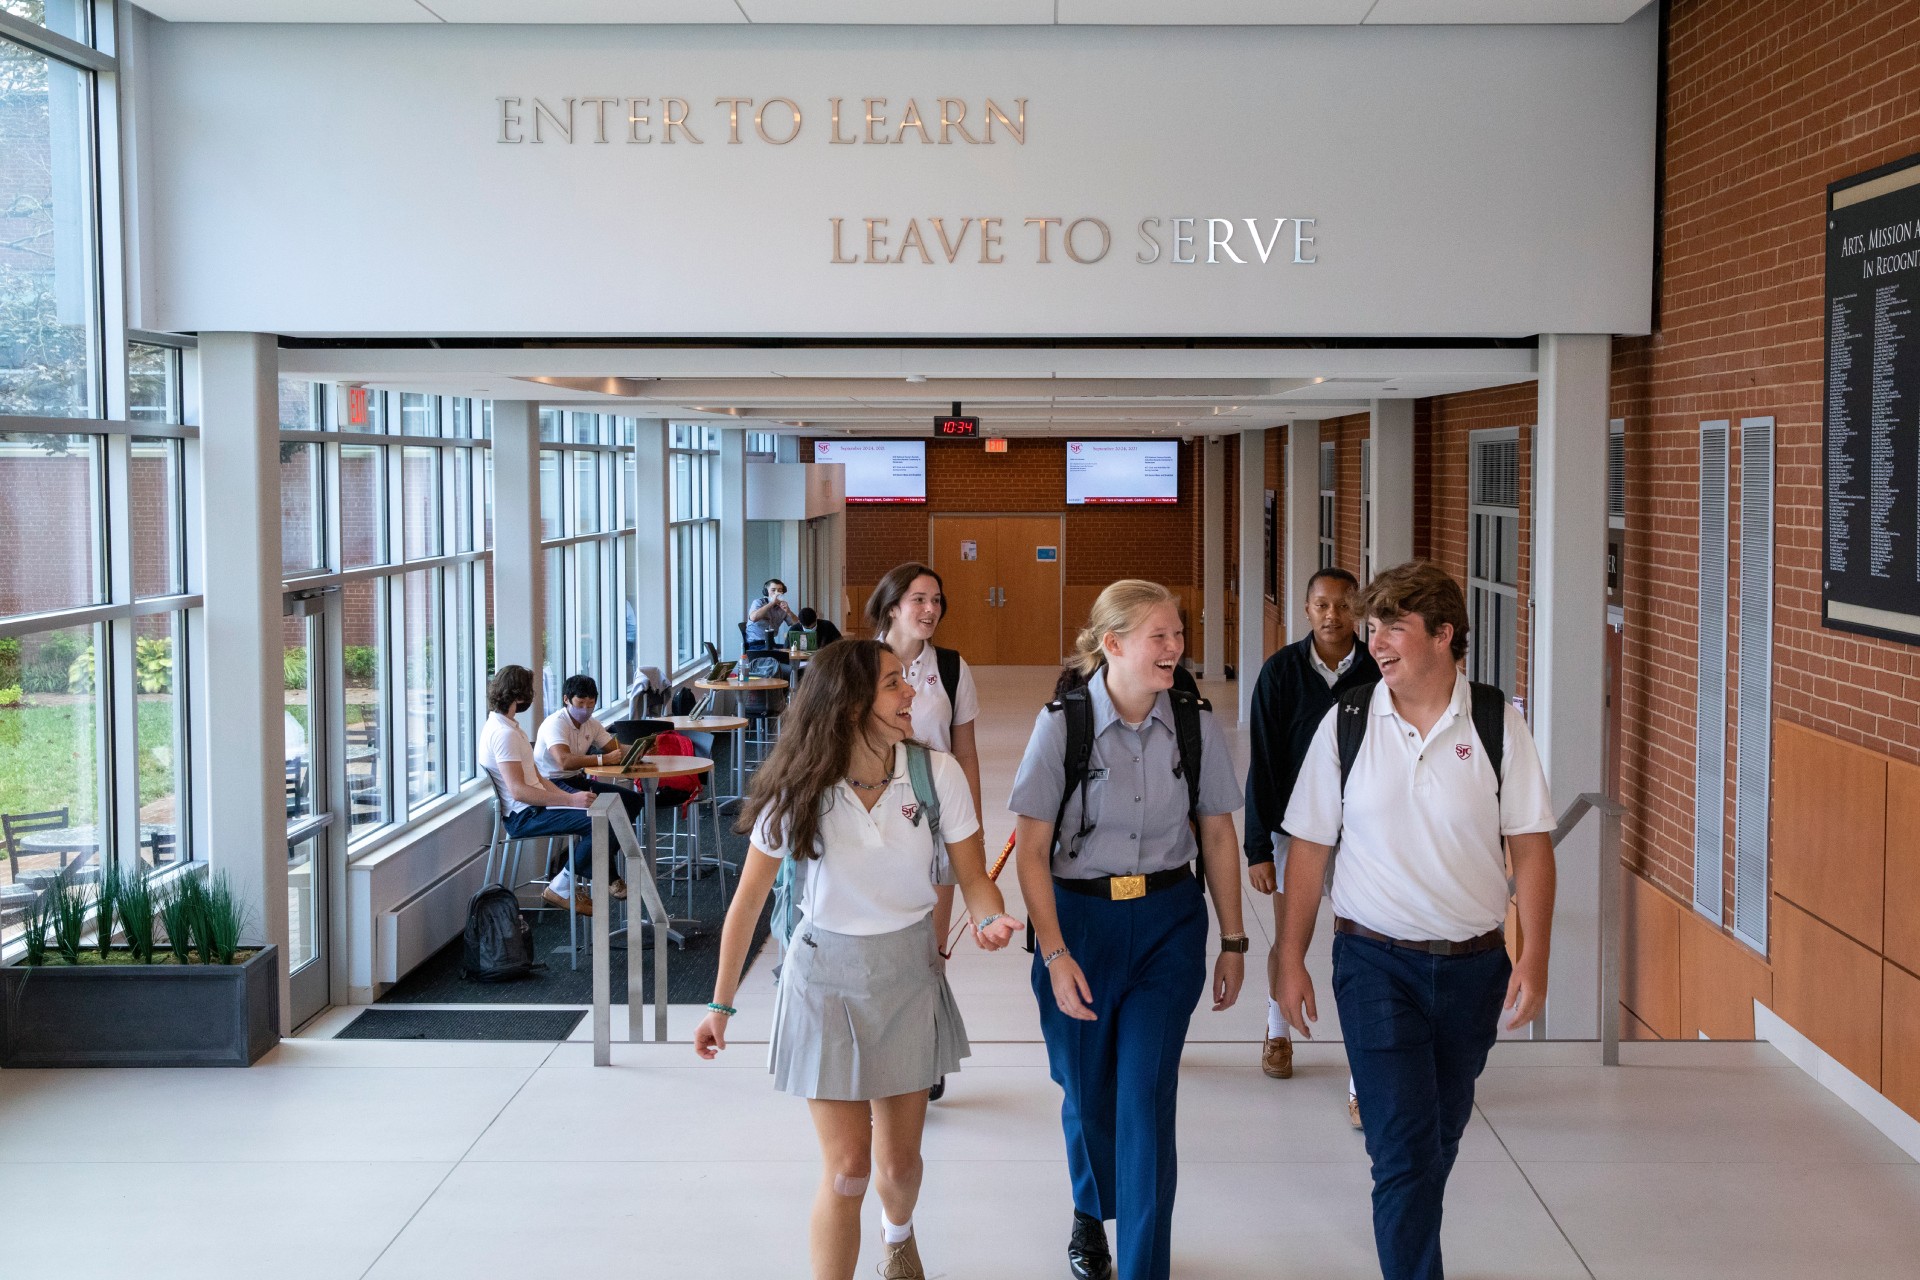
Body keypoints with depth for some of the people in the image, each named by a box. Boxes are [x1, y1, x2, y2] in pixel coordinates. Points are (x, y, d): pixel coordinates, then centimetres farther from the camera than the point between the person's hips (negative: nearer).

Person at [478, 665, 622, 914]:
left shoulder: (509, 727, 15)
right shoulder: (503, 733, -18)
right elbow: (519, 790, -25)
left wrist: (569, 796, 1)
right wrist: (570, 800, -24)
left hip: (534, 806, 11)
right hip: (524, 816, -11)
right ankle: (561, 890, -10)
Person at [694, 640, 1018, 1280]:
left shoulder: (936, 773, -13)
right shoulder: (800, 789, -15)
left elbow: (973, 876, -5)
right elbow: (747, 902, -6)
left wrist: (991, 919, -29)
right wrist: (721, 1005, -2)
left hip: (908, 972, 2)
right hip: (827, 976, -2)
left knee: (898, 1160, 12)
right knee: (847, 1168, -5)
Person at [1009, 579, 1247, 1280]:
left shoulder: (1195, 723, -4)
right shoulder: (1064, 722, -12)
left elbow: (1217, 836, 6)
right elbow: (1031, 849, -10)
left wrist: (1233, 942, 7)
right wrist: (1055, 954, -15)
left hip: (1169, 922, 1)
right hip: (1079, 917, -1)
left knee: (1146, 1098, -6)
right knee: (1087, 1093, 15)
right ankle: (1091, 1211, 46)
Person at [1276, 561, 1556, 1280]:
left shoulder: (1496, 723, -3)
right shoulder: (1346, 723, -3)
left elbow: (1530, 846, -1)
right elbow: (1310, 847, 3)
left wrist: (1533, 959, -8)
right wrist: (1291, 959, 2)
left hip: (1474, 963, 2)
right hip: (1375, 959, -1)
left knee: (1439, 1139, 16)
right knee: (1403, 1147, -8)